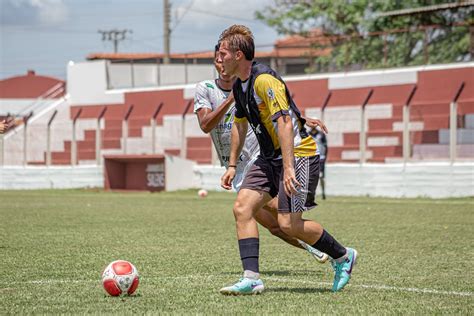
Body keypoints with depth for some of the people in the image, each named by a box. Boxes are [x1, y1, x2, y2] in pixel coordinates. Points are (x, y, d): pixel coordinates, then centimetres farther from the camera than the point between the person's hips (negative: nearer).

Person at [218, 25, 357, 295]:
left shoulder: (264, 80, -21)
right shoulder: (239, 86, 10)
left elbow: (284, 123, -28)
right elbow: (240, 125, 24)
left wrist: (288, 168, -33)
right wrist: (232, 165, 23)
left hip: (298, 154, -9)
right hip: (270, 156, 9)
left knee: (289, 224, -11)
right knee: (242, 207, -7)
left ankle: (343, 257, 11)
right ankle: (251, 278, -10)